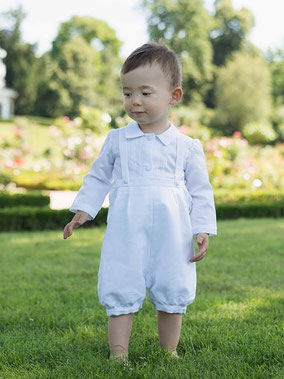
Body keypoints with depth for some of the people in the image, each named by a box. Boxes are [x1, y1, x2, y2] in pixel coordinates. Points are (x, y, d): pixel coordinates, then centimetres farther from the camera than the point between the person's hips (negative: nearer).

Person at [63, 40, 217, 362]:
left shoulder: (187, 146, 3)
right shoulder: (117, 140, 6)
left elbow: (201, 191, 6)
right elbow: (98, 177, 16)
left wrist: (203, 230, -1)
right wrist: (83, 209, 6)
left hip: (172, 236, 0)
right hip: (126, 233, 0)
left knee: (172, 295, 7)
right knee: (120, 293, 0)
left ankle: (169, 352, 23)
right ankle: (118, 354, 8)